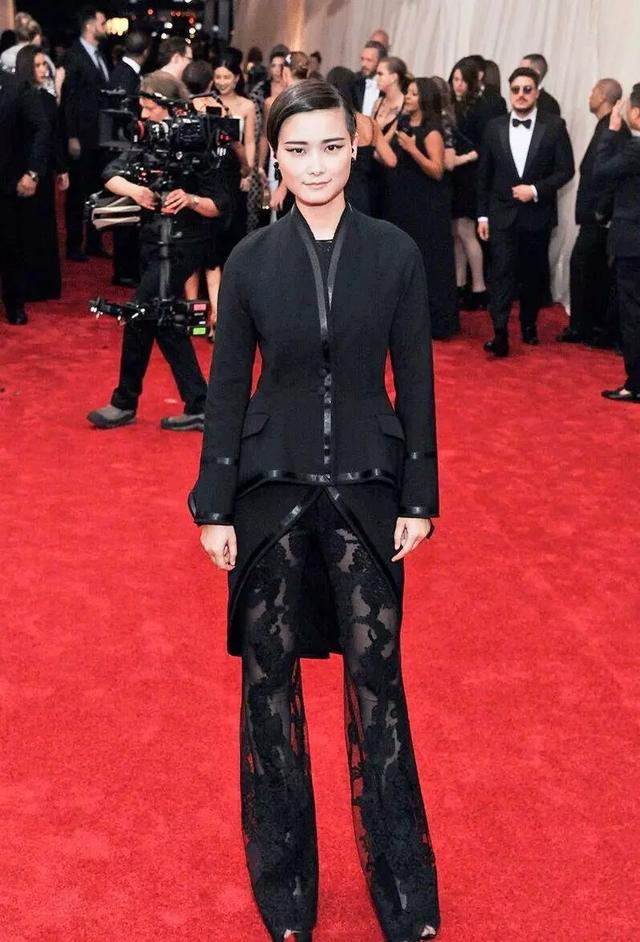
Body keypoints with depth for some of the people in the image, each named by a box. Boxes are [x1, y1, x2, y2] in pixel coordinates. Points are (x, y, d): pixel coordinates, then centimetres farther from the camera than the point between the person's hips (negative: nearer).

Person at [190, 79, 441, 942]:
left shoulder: (395, 253, -4)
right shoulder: (251, 260, -3)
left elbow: (416, 382, 0)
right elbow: (228, 387, 0)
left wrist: (418, 498, -3)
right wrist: (215, 506, -2)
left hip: (367, 486, -1)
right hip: (271, 486, 1)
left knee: (377, 676, 4)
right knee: (269, 675, 9)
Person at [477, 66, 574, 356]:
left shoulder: (554, 126, -3)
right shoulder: (494, 127, 3)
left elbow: (566, 170, -5)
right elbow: (484, 175, 7)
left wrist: (536, 190, -17)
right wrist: (482, 214, 5)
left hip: (538, 214, 0)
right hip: (503, 214, 0)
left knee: (533, 274, 12)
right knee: (502, 272, -10)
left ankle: (529, 324, 30)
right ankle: (500, 334, -16)